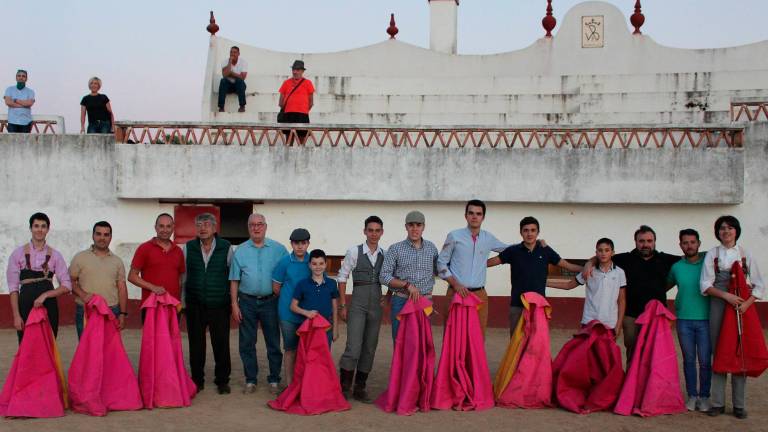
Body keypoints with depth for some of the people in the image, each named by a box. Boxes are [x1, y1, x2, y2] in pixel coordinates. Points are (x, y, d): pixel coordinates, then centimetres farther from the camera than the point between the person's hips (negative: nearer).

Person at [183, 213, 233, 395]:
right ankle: (197, 380, 21)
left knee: (221, 344, 1)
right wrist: (182, 302, 8)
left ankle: (222, 381, 15)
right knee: (196, 345, 8)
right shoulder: (188, 248, 6)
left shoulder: (226, 247, 1)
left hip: (219, 305, -1)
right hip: (195, 306, 2)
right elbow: (183, 276, 10)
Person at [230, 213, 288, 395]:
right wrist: (234, 304, -1)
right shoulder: (240, 251, 4)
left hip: (270, 301, -1)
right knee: (247, 343, 6)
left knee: (273, 343, 4)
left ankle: (274, 380, 14)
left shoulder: (278, 249, 1)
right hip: (247, 301, 1)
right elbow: (234, 280, 5)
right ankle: (250, 380, 17)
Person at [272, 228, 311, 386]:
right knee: (290, 349, 8)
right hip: (288, 313, -1)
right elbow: (276, 288, 3)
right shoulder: (284, 262, -4)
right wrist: (289, 300, 8)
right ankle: (289, 383, 18)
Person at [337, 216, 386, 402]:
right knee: (353, 348, -12)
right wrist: (342, 305, -3)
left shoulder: (385, 254, 6)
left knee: (370, 348, 8)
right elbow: (342, 278, 0)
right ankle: (343, 388, 2)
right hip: (358, 303, -4)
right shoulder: (354, 252, -4)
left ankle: (360, 388, 20)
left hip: (376, 305, 4)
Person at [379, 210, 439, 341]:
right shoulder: (395, 249, 0)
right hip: (401, 302, -2)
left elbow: (438, 270, 25)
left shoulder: (431, 247, 10)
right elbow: (384, 277, -5)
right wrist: (407, 285, -14)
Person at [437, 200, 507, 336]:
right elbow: (441, 263, 2)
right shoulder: (454, 236, -1)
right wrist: (455, 284, -9)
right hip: (456, 293, -3)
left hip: (479, 294, 3)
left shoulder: (488, 238, 8)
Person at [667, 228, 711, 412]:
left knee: (705, 361, -1)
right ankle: (692, 395, 19)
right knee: (689, 360, 9)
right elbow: (666, 285, 22)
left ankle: (704, 396, 12)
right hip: (684, 320, 2)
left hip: (705, 319, -2)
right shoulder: (676, 267, 6)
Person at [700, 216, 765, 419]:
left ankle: (739, 404, 6)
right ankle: (718, 402, 6)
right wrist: (726, 296, -15)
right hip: (718, 307, 0)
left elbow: (759, 285, 6)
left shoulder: (746, 255, 7)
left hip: (742, 308, 0)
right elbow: (705, 285, -1)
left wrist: (747, 303, -10)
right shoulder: (712, 254, 6)